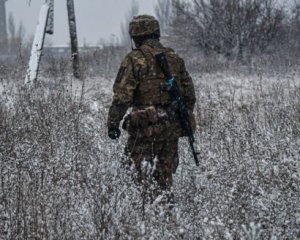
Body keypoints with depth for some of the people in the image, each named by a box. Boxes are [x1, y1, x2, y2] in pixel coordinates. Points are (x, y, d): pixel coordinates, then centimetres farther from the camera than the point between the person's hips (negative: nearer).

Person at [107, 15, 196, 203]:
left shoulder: (135, 60, -8)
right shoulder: (175, 59, 11)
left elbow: (122, 96, -13)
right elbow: (189, 93, 16)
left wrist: (113, 123, -8)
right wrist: (187, 121, 25)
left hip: (146, 125, -6)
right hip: (172, 126, 6)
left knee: (140, 167, -1)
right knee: (166, 171, 14)